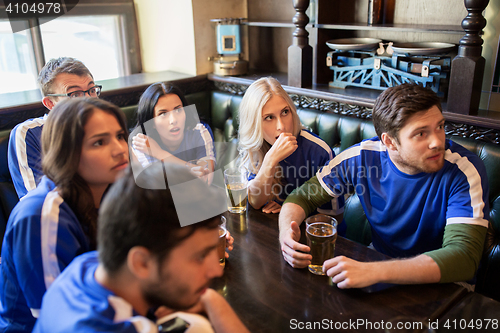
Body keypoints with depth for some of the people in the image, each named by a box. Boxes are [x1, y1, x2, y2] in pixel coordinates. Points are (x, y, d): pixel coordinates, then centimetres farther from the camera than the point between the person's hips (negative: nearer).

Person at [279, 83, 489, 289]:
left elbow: (464, 257, -32)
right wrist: (286, 233, -26)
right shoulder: (362, 157, -13)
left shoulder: (465, 171, -22)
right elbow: (303, 197, -4)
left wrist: (374, 272, -44)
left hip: (443, 289, -3)